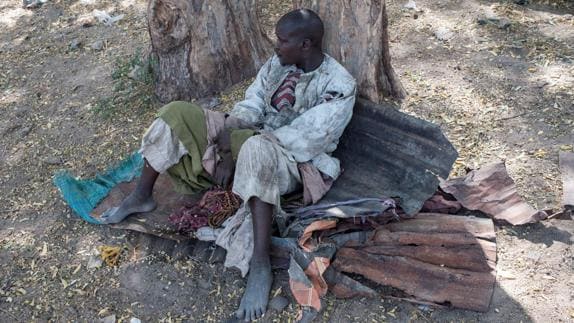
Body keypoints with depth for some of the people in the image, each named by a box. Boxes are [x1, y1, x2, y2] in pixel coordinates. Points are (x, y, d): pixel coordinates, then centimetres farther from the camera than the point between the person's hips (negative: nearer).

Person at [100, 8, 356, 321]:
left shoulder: (340, 86, -17)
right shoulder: (278, 63, 3)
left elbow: (302, 139, -23)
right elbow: (250, 107, 0)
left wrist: (236, 140, -20)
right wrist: (228, 149, -18)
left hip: (292, 161, -6)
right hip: (248, 141, 7)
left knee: (256, 149, -45)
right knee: (177, 112, -7)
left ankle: (260, 264, -39)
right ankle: (141, 198, 5)